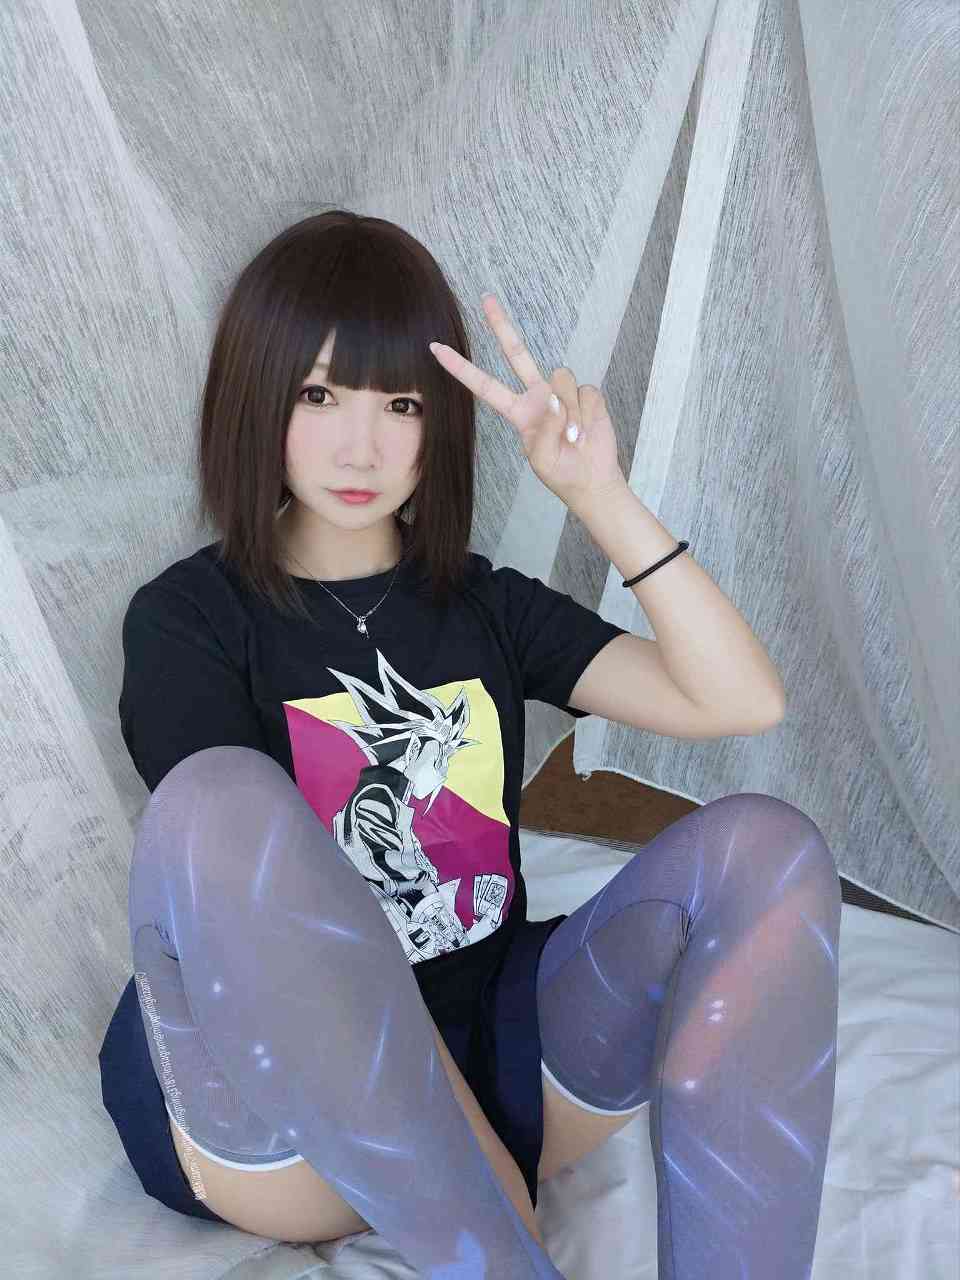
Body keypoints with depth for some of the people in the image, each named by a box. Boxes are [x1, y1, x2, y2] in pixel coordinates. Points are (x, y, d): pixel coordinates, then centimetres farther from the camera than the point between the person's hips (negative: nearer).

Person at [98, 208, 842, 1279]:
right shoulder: (187, 617, -1)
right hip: (279, 1126, -3)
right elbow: (245, 871, -15)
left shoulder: (486, 606, 11)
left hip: (488, 1052, 4)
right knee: (218, 804, -33)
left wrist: (599, 495, -9)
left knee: (762, 848, -18)